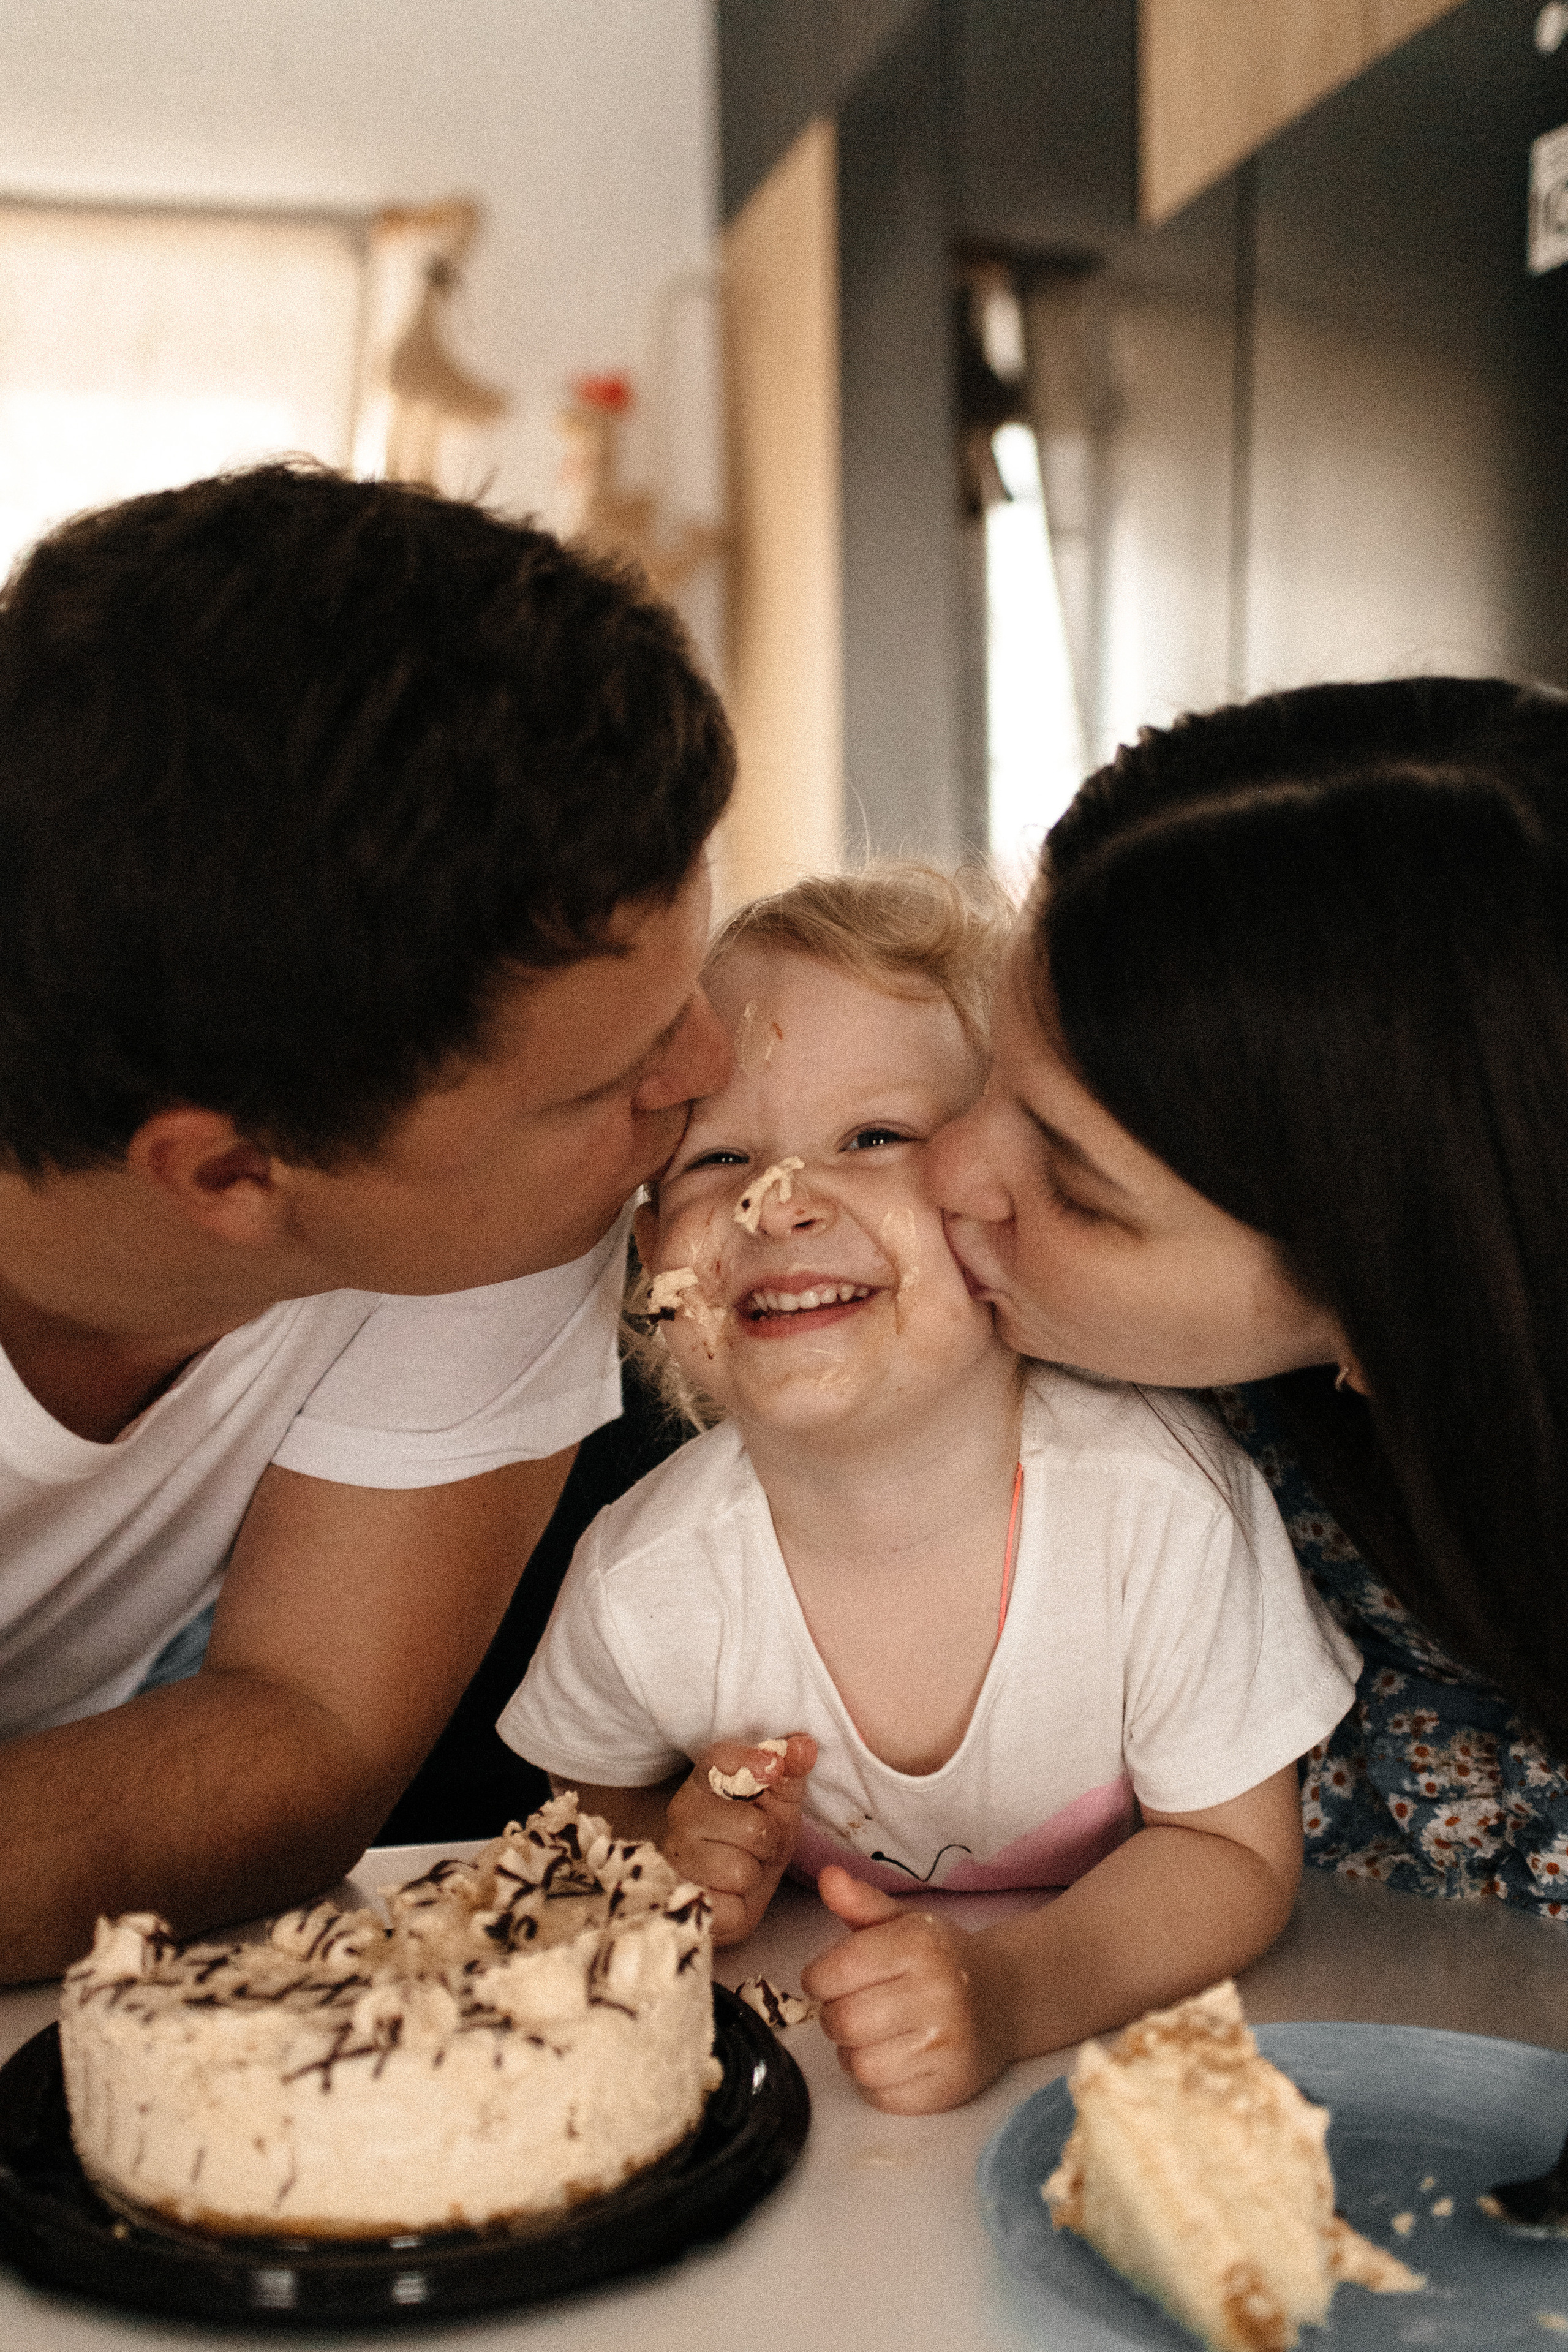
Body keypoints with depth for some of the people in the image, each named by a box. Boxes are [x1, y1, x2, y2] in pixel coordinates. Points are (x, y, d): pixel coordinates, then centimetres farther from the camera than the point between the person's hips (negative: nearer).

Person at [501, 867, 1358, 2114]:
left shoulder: (1162, 1504, -24)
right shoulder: (645, 1578, -17)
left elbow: (1237, 1855, -13)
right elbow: (593, 1810, 4)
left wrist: (1015, 1989, -30)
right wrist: (665, 1867, -18)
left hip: (1127, 2036, -3)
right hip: (789, 2058, 3)